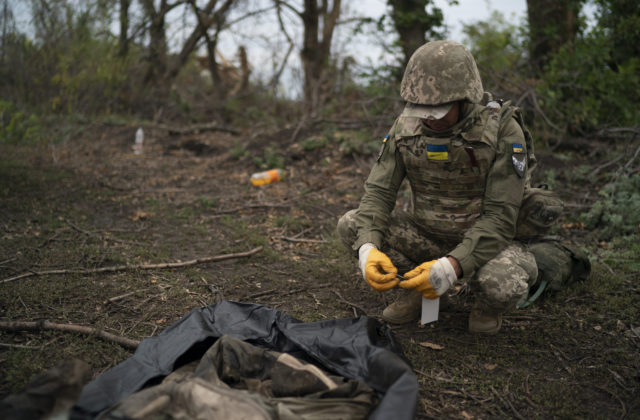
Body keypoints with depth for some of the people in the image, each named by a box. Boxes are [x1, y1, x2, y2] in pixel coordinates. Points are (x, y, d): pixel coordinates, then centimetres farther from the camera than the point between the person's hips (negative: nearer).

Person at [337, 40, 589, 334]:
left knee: (502, 286, -38)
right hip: (430, 236, 4)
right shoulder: (407, 126, -9)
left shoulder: (503, 130, -22)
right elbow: (378, 192, -10)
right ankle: (415, 289, 6)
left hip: (491, 240, -4)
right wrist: (368, 248, -29)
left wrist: (454, 265, -39)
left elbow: (500, 217, -25)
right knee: (351, 225, -13)